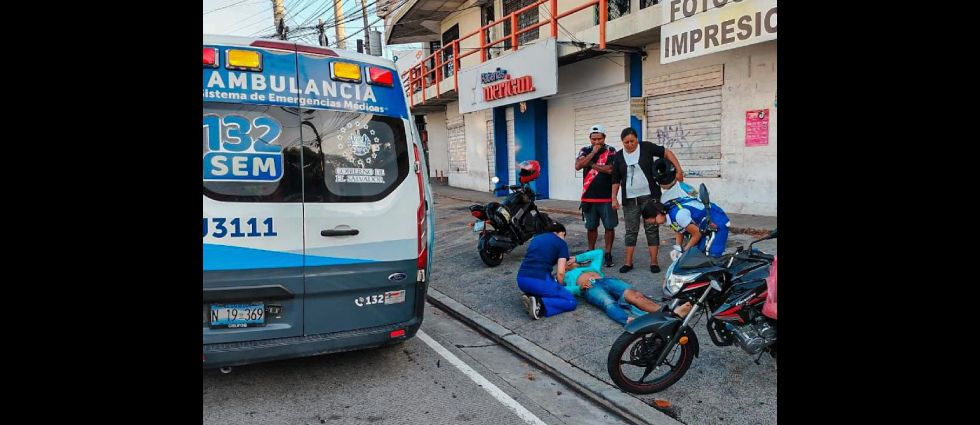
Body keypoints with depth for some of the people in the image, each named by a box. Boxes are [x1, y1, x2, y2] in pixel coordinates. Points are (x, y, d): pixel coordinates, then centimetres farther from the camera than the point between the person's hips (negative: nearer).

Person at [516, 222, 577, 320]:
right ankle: (540, 305, -12)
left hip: (522, 280, 6)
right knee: (571, 302, 10)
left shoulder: (536, 238, 25)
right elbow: (560, 272, -2)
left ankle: (530, 297, 5)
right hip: (539, 281, -6)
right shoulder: (561, 243, 8)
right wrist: (558, 287, 18)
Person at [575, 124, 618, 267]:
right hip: (589, 196, 2)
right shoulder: (585, 151, 6)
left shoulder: (610, 151, -2)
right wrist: (593, 152, -14)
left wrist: (591, 164, -10)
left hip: (607, 197, -2)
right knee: (591, 227, 13)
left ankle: (608, 253, 14)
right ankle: (591, 251, 26)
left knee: (609, 226, 2)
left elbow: (610, 169, -18)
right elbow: (578, 166, -12)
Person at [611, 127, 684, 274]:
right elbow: (615, 180, 8)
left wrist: (678, 170, -9)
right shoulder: (618, 156, 4)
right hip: (629, 199, 2)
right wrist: (614, 198, 1)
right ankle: (628, 262, 11)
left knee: (651, 228, 1)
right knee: (631, 230, 5)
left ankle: (654, 262, 7)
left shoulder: (646, 147, -3)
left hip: (649, 196, -2)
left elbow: (667, 153, -1)